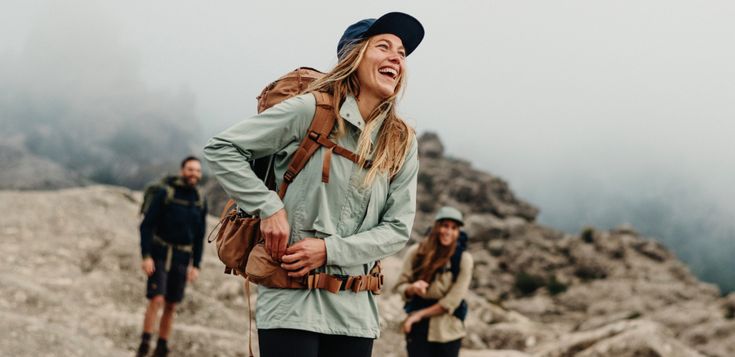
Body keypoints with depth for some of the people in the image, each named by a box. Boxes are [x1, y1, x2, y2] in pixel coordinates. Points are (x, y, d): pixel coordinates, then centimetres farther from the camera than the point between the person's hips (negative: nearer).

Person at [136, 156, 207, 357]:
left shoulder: (200, 202, 2)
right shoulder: (164, 194, -12)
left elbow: (199, 237, 8)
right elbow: (146, 225, -11)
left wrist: (196, 266, 2)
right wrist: (146, 256, -19)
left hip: (182, 260, 4)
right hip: (159, 256, -4)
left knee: (171, 306, 6)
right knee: (156, 300, -17)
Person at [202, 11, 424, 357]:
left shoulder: (403, 143, 5)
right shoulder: (310, 110, -7)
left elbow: (398, 227, 2)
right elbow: (221, 149, -4)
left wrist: (330, 249, -11)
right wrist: (268, 208, -14)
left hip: (355, 310, 4)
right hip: (292, 301, -4)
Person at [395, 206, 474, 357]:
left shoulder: (463, 259, -8)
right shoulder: (416, 252, -3)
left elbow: (452, 301, -10)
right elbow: (400, 285, 2)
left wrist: (420, 314, -10)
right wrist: (412, 288, -21)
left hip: (448, 331, -1)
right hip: (418, 327, 1)